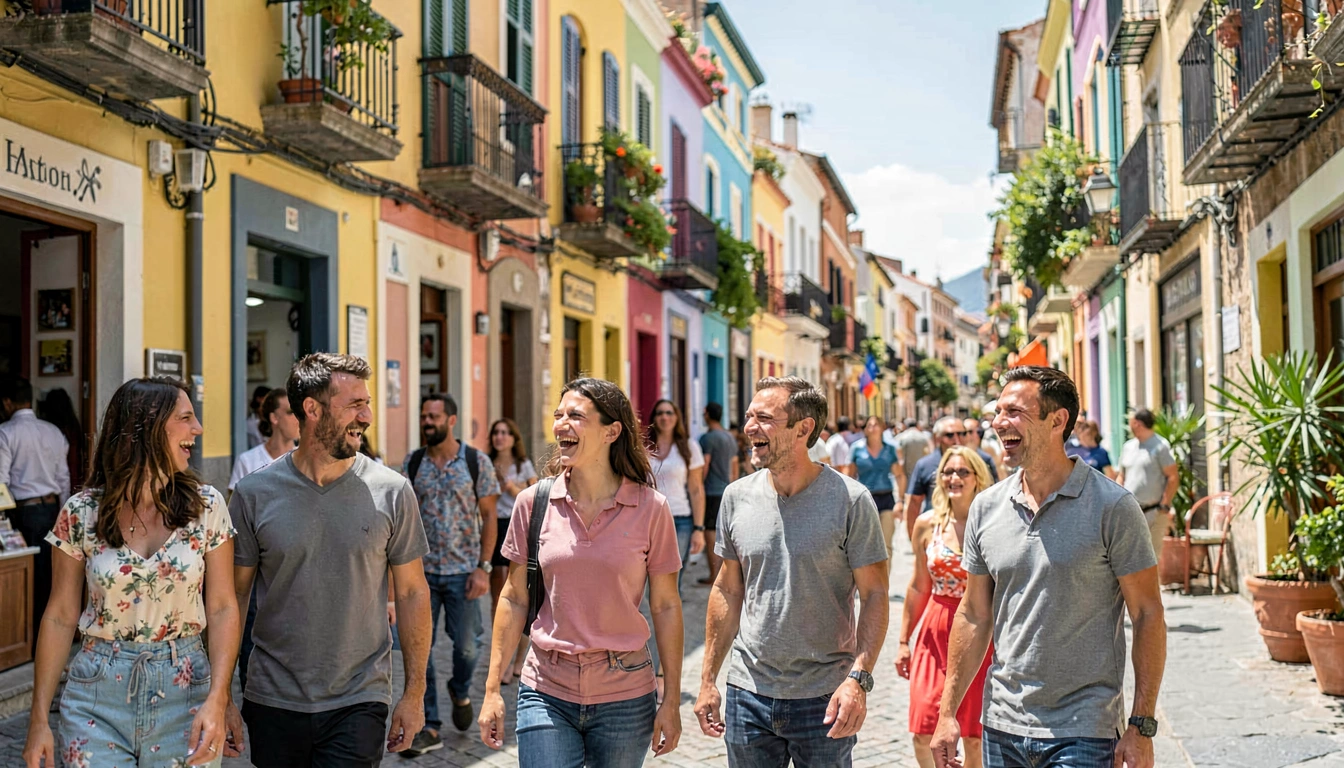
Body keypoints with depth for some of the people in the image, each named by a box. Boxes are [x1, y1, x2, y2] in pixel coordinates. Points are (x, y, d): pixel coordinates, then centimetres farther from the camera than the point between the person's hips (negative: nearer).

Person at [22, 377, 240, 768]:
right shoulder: (81, 513, -4)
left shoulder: (206, 507, -4)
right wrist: (39, 720, 0)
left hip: (184, 689, 0)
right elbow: (60, 617, 2)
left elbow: (222, 608, -3)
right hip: (98, 695, 0)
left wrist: (217, 700, -15)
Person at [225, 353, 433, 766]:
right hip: (273, 702, 1)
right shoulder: (254, 494, -3)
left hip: (359, 703, -1)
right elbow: (230, 599, 2)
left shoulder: (392, 492, -3)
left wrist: (415, 693, 2)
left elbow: (412, 593, 3)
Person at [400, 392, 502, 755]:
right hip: (421, 571, 2)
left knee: (466, 645, 3)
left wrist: (483, 568, -9)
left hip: (463, 571, -2)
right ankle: (428, 727, 10)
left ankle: (461, 692, 35)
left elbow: (489, 517, -2)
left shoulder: (477, 461, -2)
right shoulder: (411, 463, 5)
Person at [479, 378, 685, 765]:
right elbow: (514, 599, 5)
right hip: (546, 693, 1)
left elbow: (666, 606, 0)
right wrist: (492, 689, 3)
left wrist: (672, 700, 0)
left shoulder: (650, 508, -6)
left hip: (625, 697, 0)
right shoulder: (534, 502, -2)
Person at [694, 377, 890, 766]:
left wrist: (859, 679, -19)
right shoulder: (737, 497, 2)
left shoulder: (850, 500, -10)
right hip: (749, 693, 3)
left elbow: (874, 595, -8)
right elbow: (728, 590, 10)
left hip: (824, 700, -3)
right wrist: (708, 679, 8)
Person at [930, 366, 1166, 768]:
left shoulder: (1111, 506, -9)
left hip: (1083, 733, -4)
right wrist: (948, 712, 7)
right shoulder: (986, 508, 4)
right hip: (1001, 727, 5)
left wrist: (1141, 727, -11)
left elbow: (1148, 615, -7)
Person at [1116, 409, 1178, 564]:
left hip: (1153, 512, -6)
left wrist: (1165, 506, -14)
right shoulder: (1128, 446, 13)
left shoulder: (1160, 446, -7)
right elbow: (1121, 477, 21)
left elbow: (1173, 477, -10)